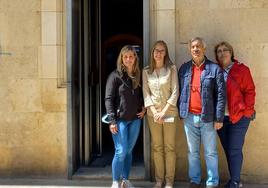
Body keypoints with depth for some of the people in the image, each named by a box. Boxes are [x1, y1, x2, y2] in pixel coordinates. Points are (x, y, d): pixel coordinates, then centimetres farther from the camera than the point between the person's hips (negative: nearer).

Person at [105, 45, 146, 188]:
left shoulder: (138, 76, 9)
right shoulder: (115, 75, -6)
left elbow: (142, 95, 20)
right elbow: (108, 99, -10)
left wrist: (144, 108, 1)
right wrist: (112, 120, -16)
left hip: (135, 119, 5)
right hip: (120, 119, -5)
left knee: (129, 151, 11)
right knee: (121, 151, -5)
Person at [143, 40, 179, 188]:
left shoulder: (172, 69, -2)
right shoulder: (146, 71, 5)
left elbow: (175, 92, -6)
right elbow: (146, 93, 2)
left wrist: (163, 112, -11)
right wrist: (154, 112, -8)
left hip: (169, 112, -2)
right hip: (153, 113, 2)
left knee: (169, 147, -1)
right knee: (157, 147, 6)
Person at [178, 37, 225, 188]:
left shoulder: (215, 69, -5)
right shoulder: (184, 68, 6)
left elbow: (221, 95, -7)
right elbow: (180, 91, 10)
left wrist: (219, 118, -10)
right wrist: (181, 113, 6)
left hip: (208, 117, -3)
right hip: (189, 117, 3)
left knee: (210, 153, 6)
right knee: (193, 152, 13)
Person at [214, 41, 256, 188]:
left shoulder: (241, 69, -4)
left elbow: (250, 91, -5)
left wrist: (247, 111, -11)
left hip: (239, 117, -4)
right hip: (220, 117, 5)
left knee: (235, 151, -2)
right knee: (227, 150, 12)